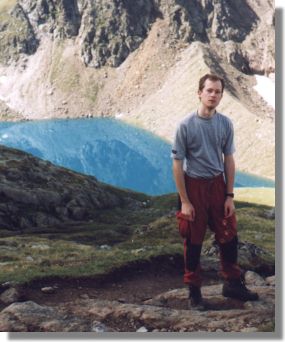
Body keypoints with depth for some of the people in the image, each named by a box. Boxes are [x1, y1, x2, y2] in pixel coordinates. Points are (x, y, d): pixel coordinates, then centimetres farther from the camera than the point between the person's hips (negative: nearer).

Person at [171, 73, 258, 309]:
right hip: (194, 185, -3)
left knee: (229, 236, 10)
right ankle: (194, 290, 21)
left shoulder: (225, 124, -3)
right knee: (194, 241, 6)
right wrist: (184, 201, -11)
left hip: (218, 183, 4)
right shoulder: (186, 126, -13)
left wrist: (230, 196, 2)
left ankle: (233, 283, 28)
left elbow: (229, 160, 4)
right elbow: (177, 164, -10)